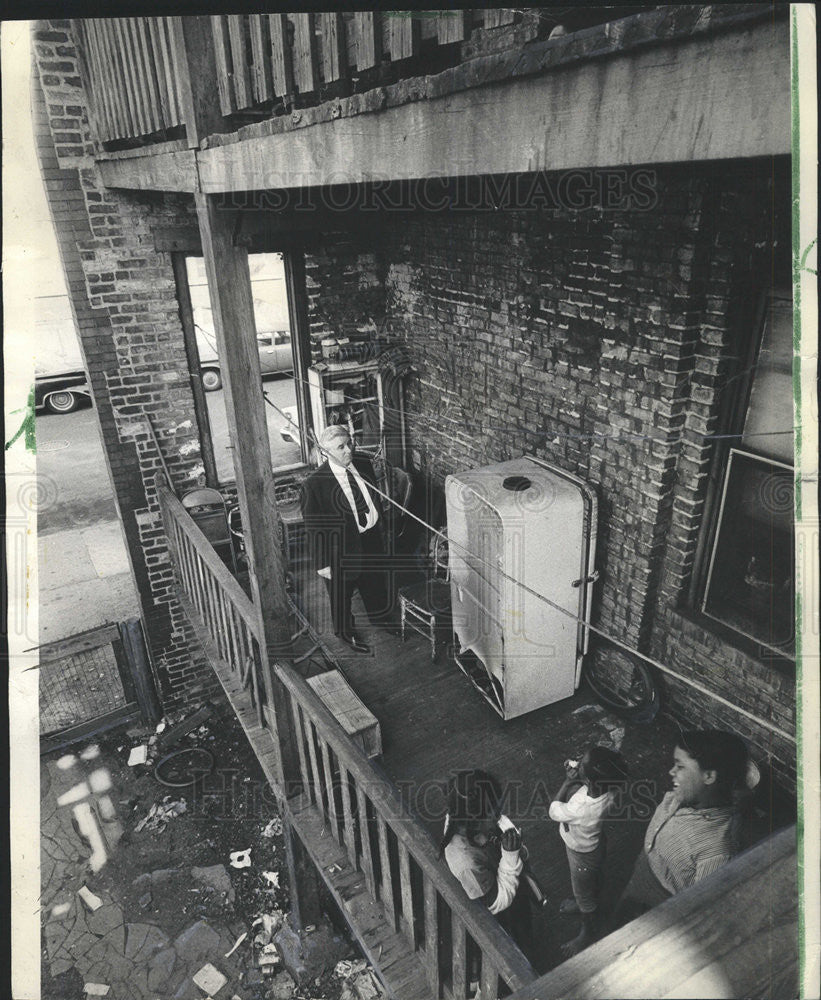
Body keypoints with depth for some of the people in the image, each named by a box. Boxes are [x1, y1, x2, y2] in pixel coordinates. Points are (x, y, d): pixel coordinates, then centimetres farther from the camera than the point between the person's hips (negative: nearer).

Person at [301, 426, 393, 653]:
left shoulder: (364, 466, -7)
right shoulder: (315, 483, -24)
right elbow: (313, 528, -18)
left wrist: (380, 531, 14)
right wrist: (321, 563, -15)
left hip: (372, 541, 6)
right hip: (340, 549, -5)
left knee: (376, 583, 27)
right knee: (341, 594, 17)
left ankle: (381, 618, 56)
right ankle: (346, 632, 45)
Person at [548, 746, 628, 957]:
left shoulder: (584, 811, -49)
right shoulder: (607, 787, -30)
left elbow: (553, 811, -29)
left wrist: (569, 781, -26)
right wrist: (574, 771, -24)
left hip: (583, 854, -6)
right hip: (590, 843, 6)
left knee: (584, 895, 24)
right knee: (592, 882, 36)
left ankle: (588, 933, 51)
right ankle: (584, 904, 65)